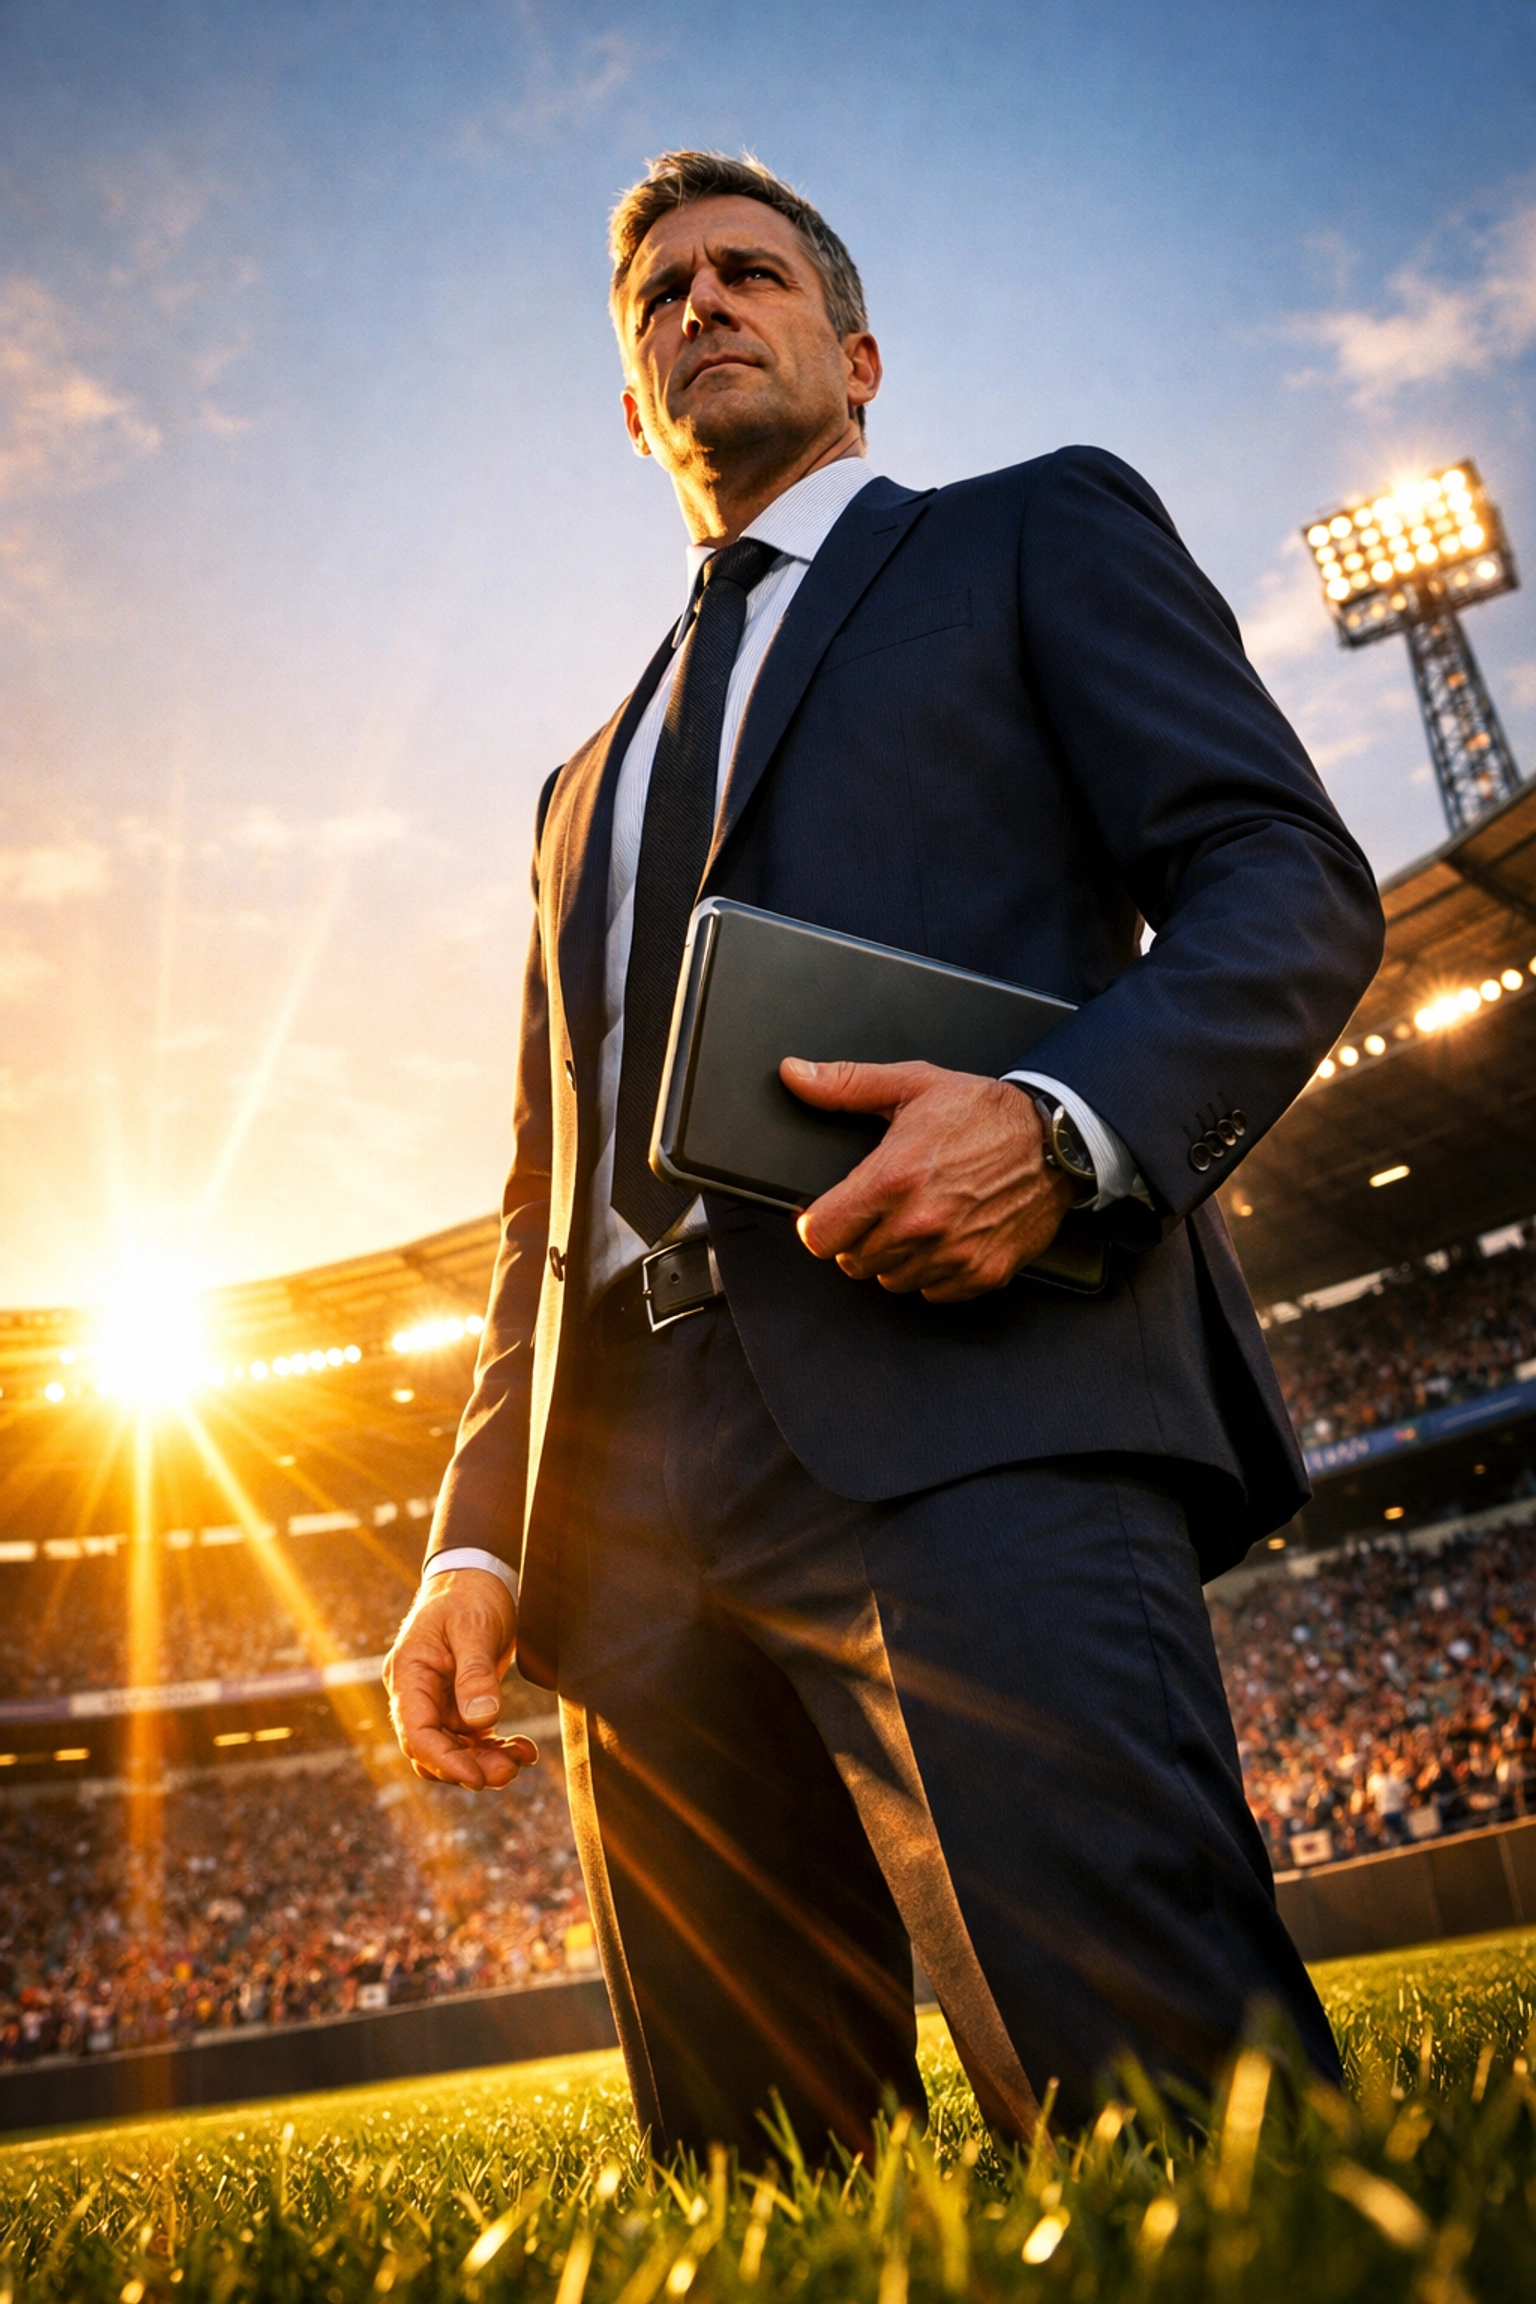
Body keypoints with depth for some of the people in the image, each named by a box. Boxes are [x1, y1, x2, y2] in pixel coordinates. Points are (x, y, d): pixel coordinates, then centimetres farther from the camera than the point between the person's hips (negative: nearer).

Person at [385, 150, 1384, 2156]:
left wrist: (1063, 1127, -17)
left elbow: (1291, 884, 3)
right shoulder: (590, 782, 31)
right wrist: (479, 1541, 12)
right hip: (639, 1506, 6)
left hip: (977, 1406, -5)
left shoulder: (1040, 536, 18)